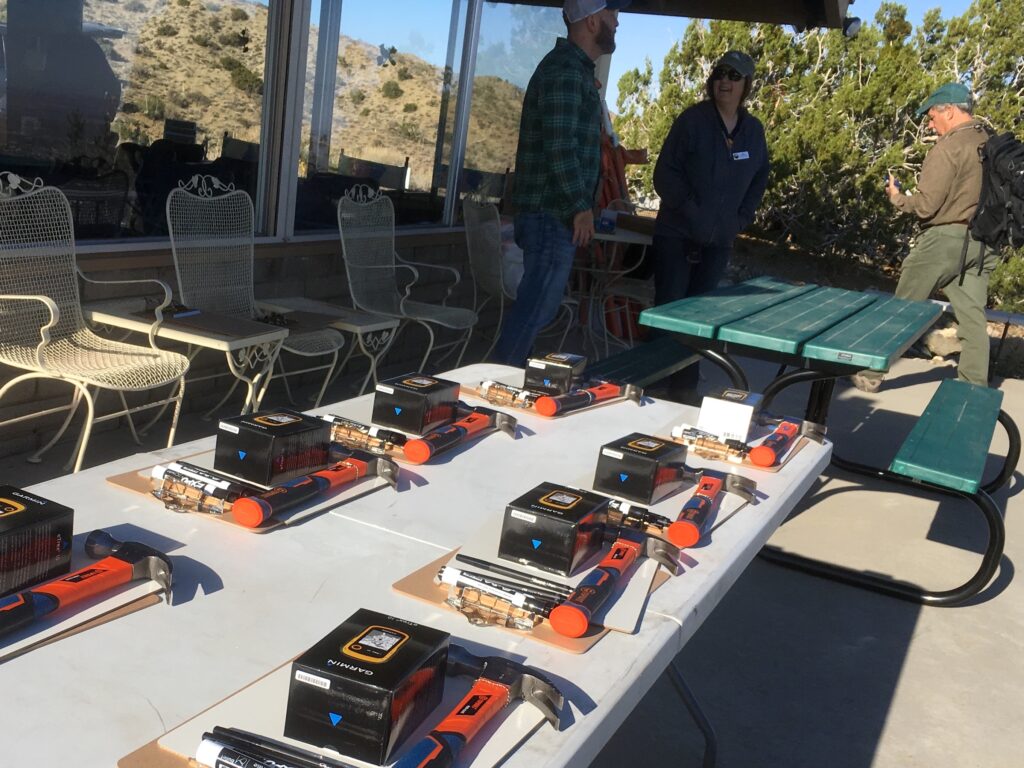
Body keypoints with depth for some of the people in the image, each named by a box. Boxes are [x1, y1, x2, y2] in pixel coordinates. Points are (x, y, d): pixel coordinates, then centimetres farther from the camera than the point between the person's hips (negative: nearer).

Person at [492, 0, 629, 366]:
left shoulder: (575, 68, 18)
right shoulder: (564, 70, -14)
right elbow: (560, 146, -22)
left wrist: (582, 205, 21)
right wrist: (582, 206, -19)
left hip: (554, 212, 10)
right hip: (552, 214, -10)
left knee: (536, 306, 15)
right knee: (535, 309, -7)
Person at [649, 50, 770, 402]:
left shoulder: (754, 130, 7)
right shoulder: (692, 120, -6)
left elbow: (759, 179, 18)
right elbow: (665, 172, -9)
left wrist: (742, 218, 5)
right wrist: (692, 212, -16)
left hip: (720, 240, 4)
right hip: (678, 235, -4)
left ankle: (685, 386, 16)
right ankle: (655, 382, 4)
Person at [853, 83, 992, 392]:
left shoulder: (948, 148, -14)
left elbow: (925, 205, -16)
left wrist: (897, 197, 1)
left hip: (944, 239, -7)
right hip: (981, 242, 7)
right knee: (972, 317, 9)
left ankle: (871, 372, 12)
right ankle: (975, 387, 11)